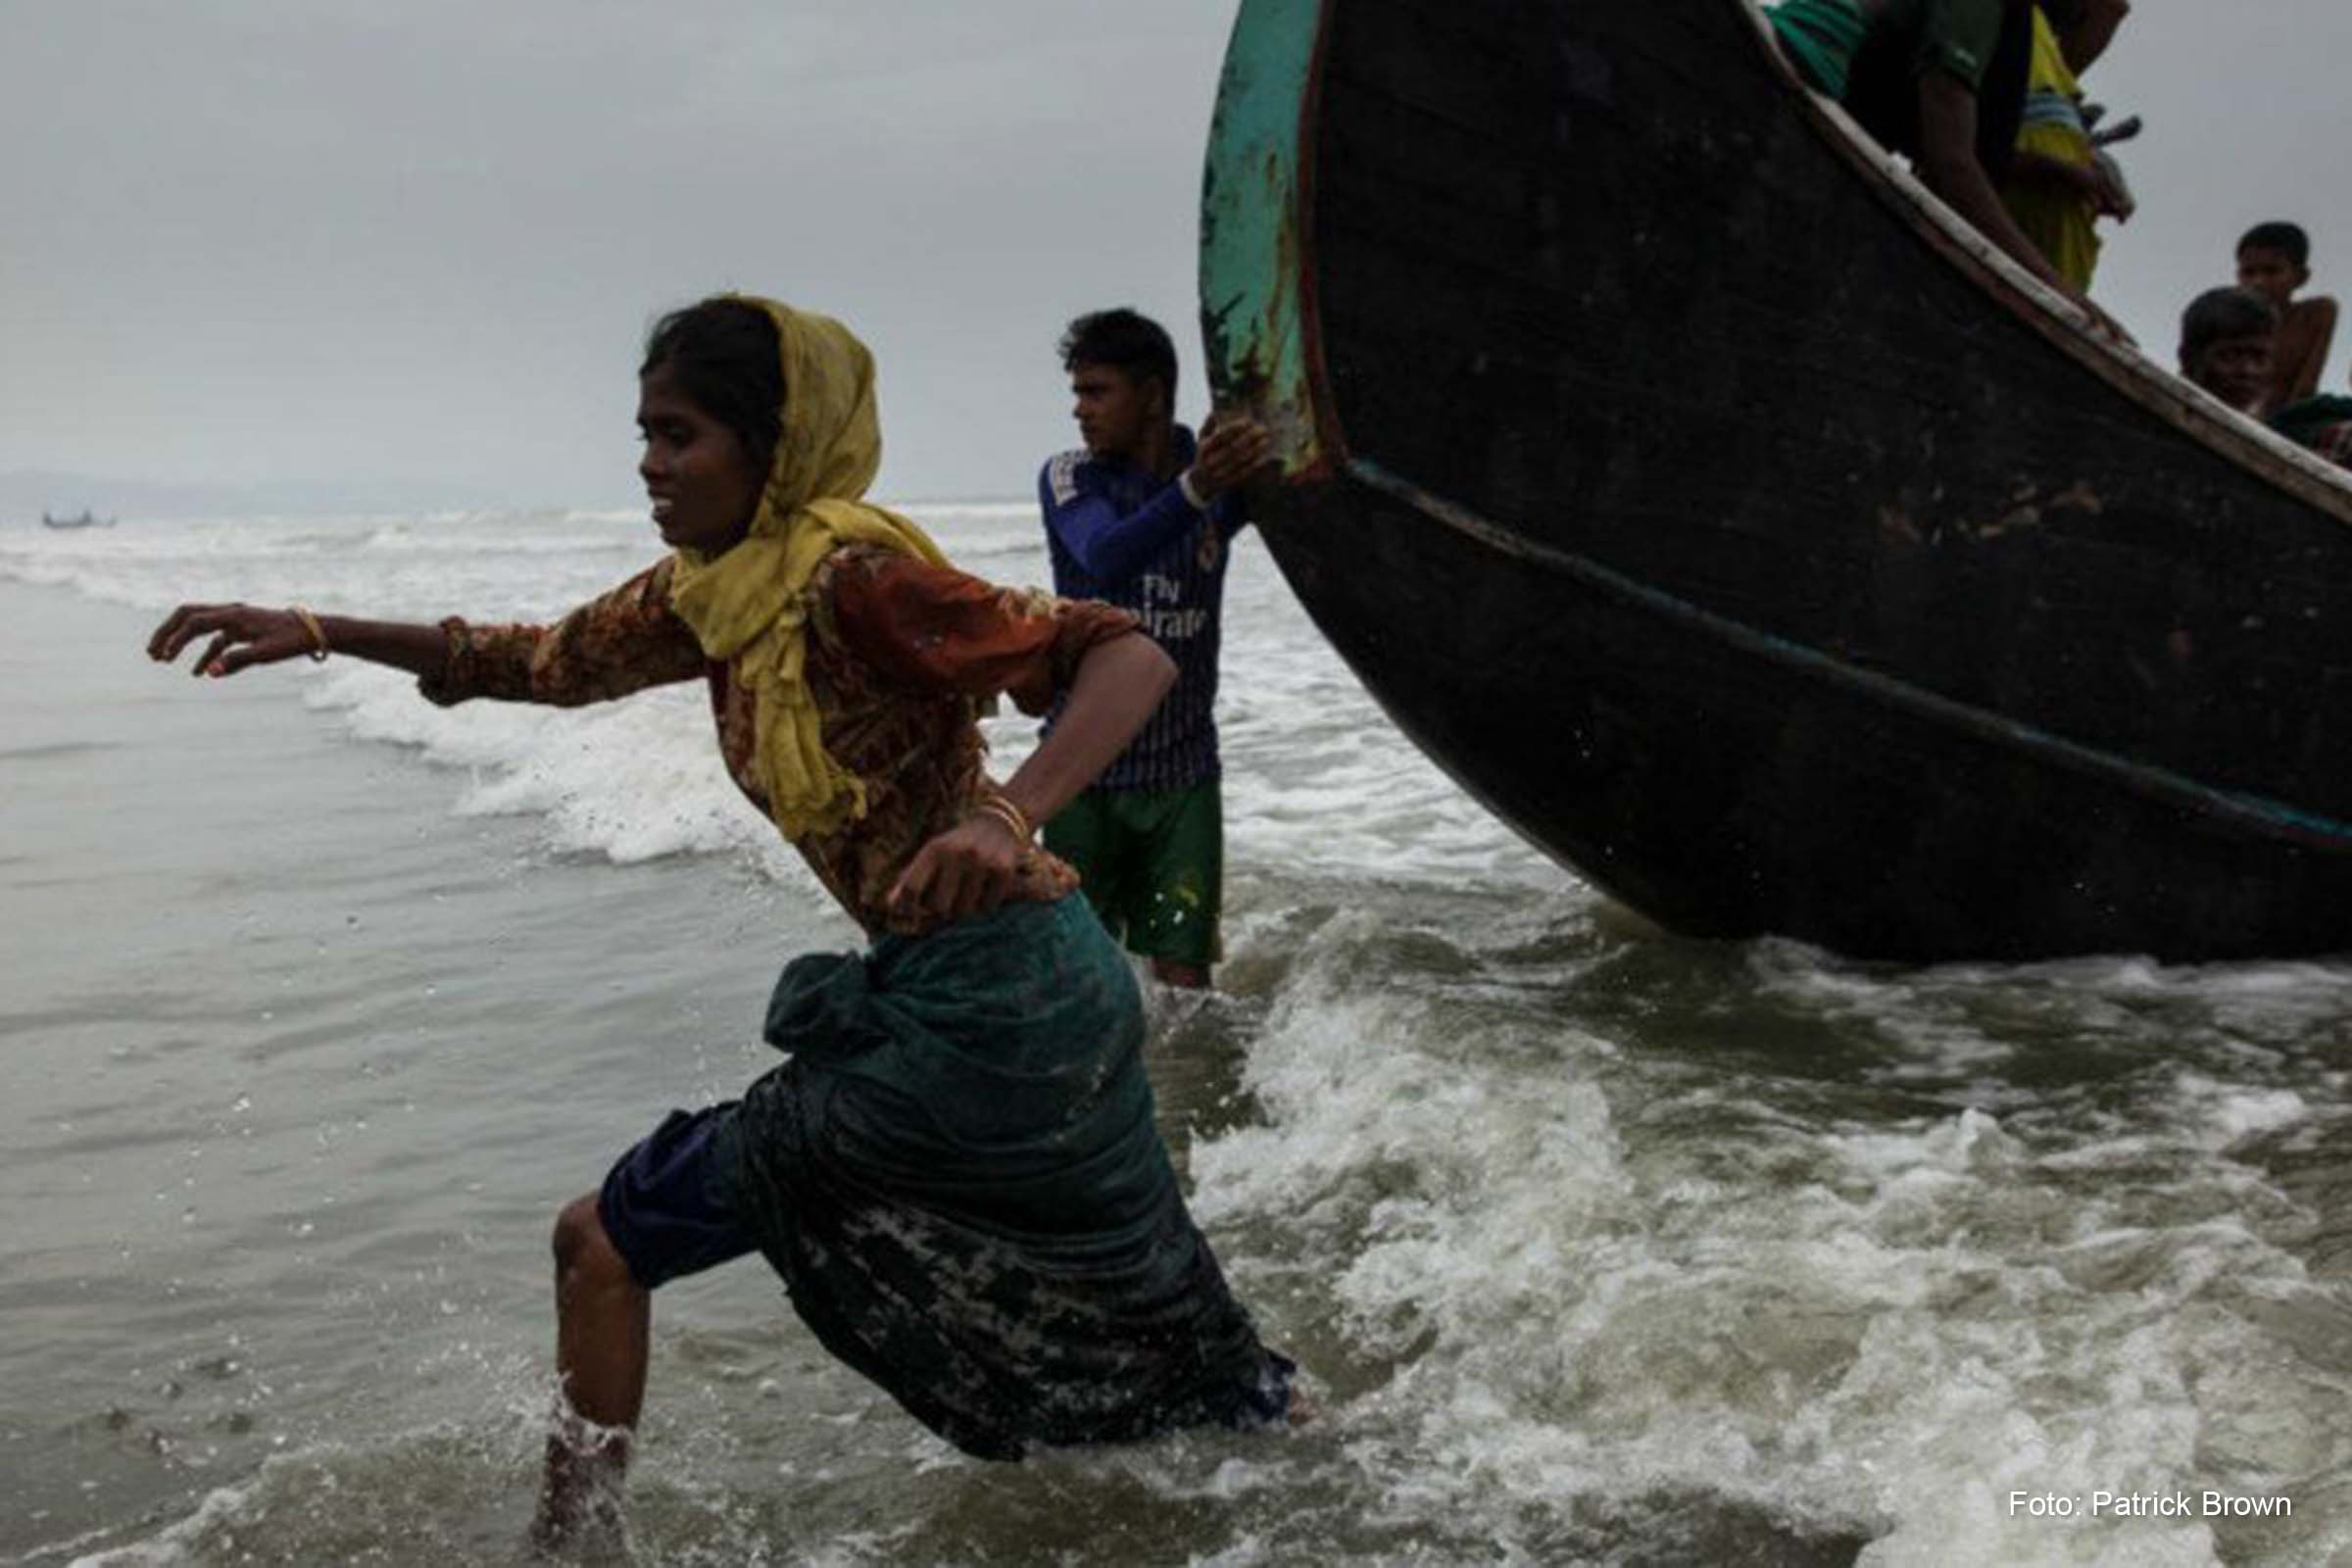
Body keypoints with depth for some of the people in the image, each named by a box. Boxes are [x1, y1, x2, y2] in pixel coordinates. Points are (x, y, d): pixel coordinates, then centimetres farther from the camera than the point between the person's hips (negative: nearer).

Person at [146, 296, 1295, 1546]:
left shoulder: (854, 576, -20)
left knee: (604, 1243, 0)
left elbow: (1131, 656, -26)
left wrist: (1006, 814, -42)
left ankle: (568, 1537, 17)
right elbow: (551, 663, 19)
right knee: (1129, 1306, 28)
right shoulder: (710, 590, 6)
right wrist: (325, 633, 11)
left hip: (979, 1011, -9)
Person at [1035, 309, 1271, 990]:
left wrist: (1251, 457, -44)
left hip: (1183, 768, 1)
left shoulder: (1222, 477, 1)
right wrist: (1194, 489, -44)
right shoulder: (1068, 477, -6)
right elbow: (1105, 558, -26)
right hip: (1084, 766, -1)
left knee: (1184, 972, 0)